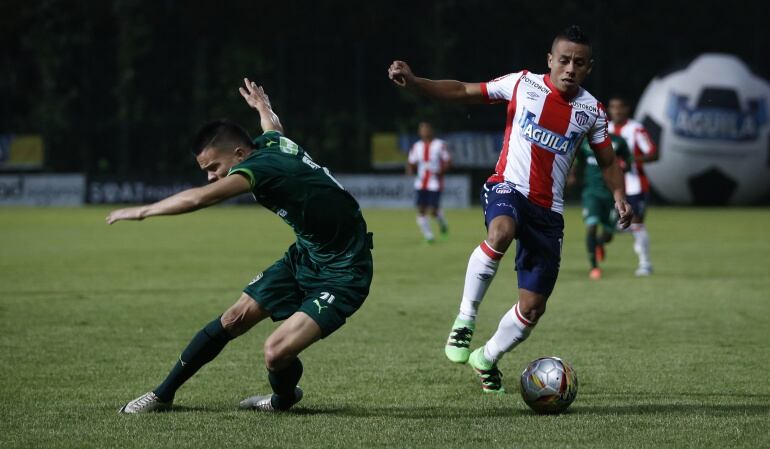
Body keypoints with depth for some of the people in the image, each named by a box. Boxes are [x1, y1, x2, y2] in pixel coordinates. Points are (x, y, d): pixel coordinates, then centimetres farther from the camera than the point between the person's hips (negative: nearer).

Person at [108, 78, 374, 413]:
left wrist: (142, 212, -22)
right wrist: (263, 107, 50)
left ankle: (284, 399, 13)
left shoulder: (260, 166, -27)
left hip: (342, 274, -10)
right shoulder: (272, 143, -1)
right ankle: (162, 395, 21)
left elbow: (197, 199, -37)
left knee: (276, 353, -22)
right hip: (306, 255, 10)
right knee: (233, 319, 8)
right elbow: (273, 124, 27)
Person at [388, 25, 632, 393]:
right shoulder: (523, 84, -2)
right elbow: (463, 92, 0)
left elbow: (607, 161, 16)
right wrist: (412, 82, -14)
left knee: (533, 307, 2)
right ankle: (465, 319, -27)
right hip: (508, 187, -3)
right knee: (502, 231, -42)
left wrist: (619, 197, -4)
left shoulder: (591, 110, 5)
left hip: (548, 210, 3)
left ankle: (487, 359, 31)